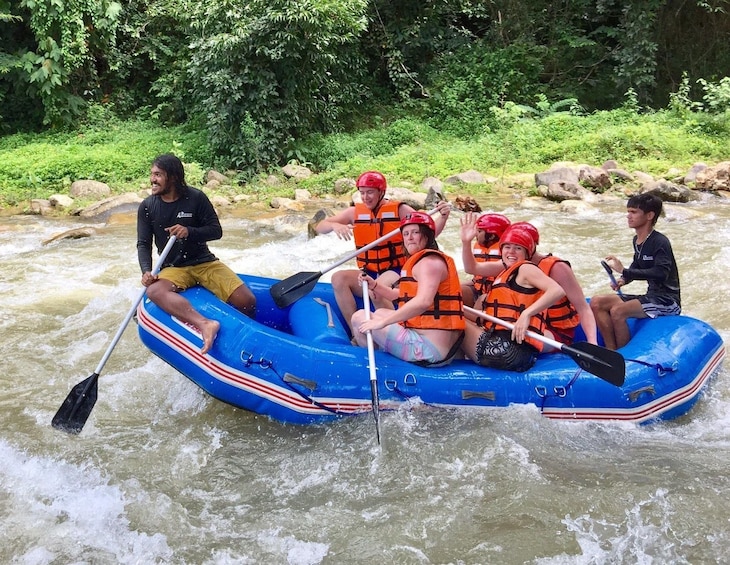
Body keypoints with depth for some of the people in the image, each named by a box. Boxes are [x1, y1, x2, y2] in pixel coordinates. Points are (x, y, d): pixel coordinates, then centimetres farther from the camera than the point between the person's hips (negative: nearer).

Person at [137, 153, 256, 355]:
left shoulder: (196, 198, -4)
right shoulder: (147, 207, 2)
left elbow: (216, 231, -3)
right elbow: (144, 244, 2)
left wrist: (190, 232, -22)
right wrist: (146, 271, -16)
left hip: (205, 263, 0)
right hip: (173, 269, 1)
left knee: (247, 301, -19)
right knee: (154, 291, -36)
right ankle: (205, 324, -54)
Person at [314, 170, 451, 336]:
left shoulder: (400, 210, 0)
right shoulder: (355, 212, 7)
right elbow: (319, 227, 3)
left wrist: (442, 217, -25)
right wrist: (334, 225, -19)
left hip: (395, 272, -4)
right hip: (368, 275, 4)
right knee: (338, 278, -23)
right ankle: (356, 333, -18)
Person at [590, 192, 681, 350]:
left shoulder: (660, 242, -17)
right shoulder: (636, 240, 9)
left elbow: (661, 273, -30)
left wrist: (624, 271, -31)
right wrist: (624, 279, 3)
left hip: (667, 300, -9)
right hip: (651, 297, 9)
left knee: (617, 311, -31)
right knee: (596, 303, -2)